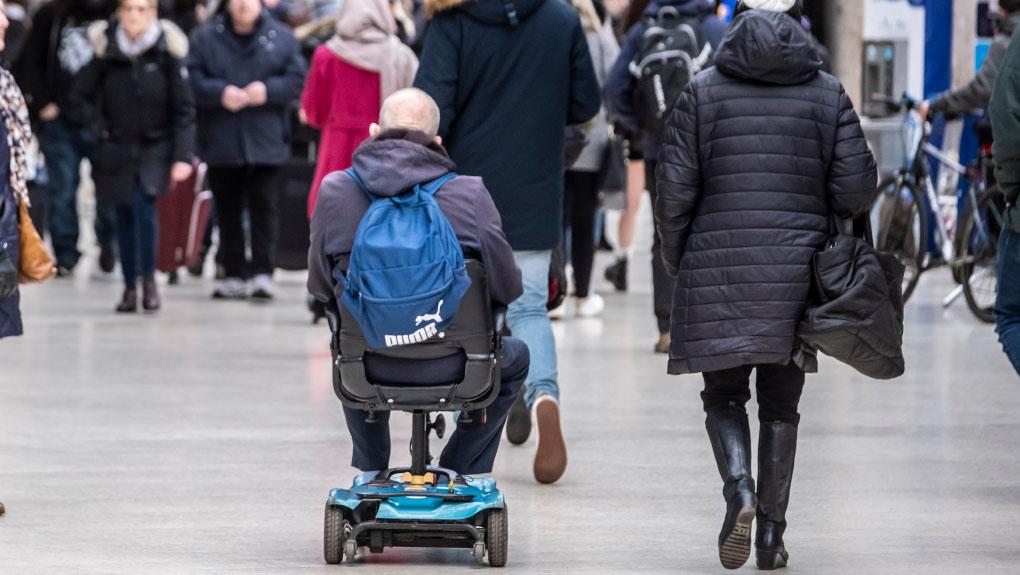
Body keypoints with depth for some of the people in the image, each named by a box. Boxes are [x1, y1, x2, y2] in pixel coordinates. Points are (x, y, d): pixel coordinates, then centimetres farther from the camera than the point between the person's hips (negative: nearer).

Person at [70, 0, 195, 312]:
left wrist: (183, 156, -11)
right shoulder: (107, 51, -5)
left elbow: (184, 108, -6)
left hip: (155, 148, -2)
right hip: (117, 150, 2)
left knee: (144, 205, -20)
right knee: (124, 216, 6)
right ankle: (130, 287, 15)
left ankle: (148, 278, -7)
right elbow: (80, 97, 6)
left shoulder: (167, 52, -8)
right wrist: (98, 124, -6)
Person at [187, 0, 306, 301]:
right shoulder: (205, 37, 5)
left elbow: (296, 80, 0)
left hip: (265, 141, -1)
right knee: (227, 211, 6)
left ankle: (262, 273, -5)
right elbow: (192, 80, -2)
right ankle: (235, 275, 13)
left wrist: (268, 90, -16)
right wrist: (220, 93, -18)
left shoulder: (282, 37, 4)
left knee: (263, 206, -6)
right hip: (221, 141, 1)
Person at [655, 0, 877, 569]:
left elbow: (674, 189, -2)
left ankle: (740, 491, -16)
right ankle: (772, 533, 10)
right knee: (781, 403, 11)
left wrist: (678, 261, 13)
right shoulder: (828, 94, 1)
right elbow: (857, 187, -4)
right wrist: (835, 213, 20)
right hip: (796, 275, 1)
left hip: (717, 272, -1)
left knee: (723, 394, 10)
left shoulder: (703, 92, 0)